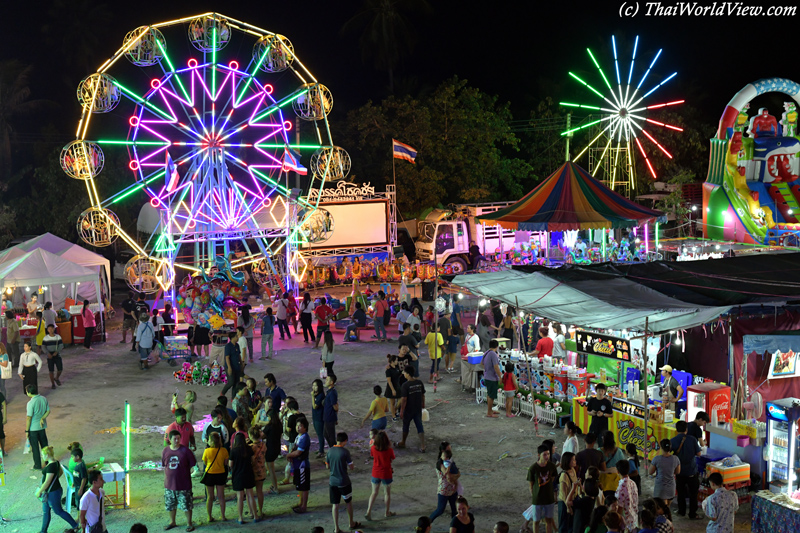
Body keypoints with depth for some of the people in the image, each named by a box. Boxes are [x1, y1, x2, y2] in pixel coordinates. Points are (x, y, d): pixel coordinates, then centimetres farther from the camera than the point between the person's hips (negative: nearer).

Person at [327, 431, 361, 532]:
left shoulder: (330, 451, -3)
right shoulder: (345, 452, -17)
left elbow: (328, 466, 7)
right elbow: (351, 467, -10)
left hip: (332, 482, 3)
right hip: (344, 482, -3)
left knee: (335, 505, 9)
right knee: (348, 502, 18)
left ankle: (336, 528, 12)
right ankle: (352, 524, 32)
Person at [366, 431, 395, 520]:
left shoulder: (373, 448, -14)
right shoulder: (389, 450, -22)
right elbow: (392, 459, -5)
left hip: (375, 474, 3)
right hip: (386, 475, -3)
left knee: (374, 493, 15)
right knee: (387, 493, 18)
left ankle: (368, 512, 7)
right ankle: (387, 512, 31)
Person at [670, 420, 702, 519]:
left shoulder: (672, 441, -9)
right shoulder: (692, 439, -13)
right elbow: (698, 454, -5)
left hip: (679, 471, 2)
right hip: (691, 470, -2)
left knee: (681, 492, 17)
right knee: (693, 493, 10)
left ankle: (682, 511, 27)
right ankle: (692, 514, 13)